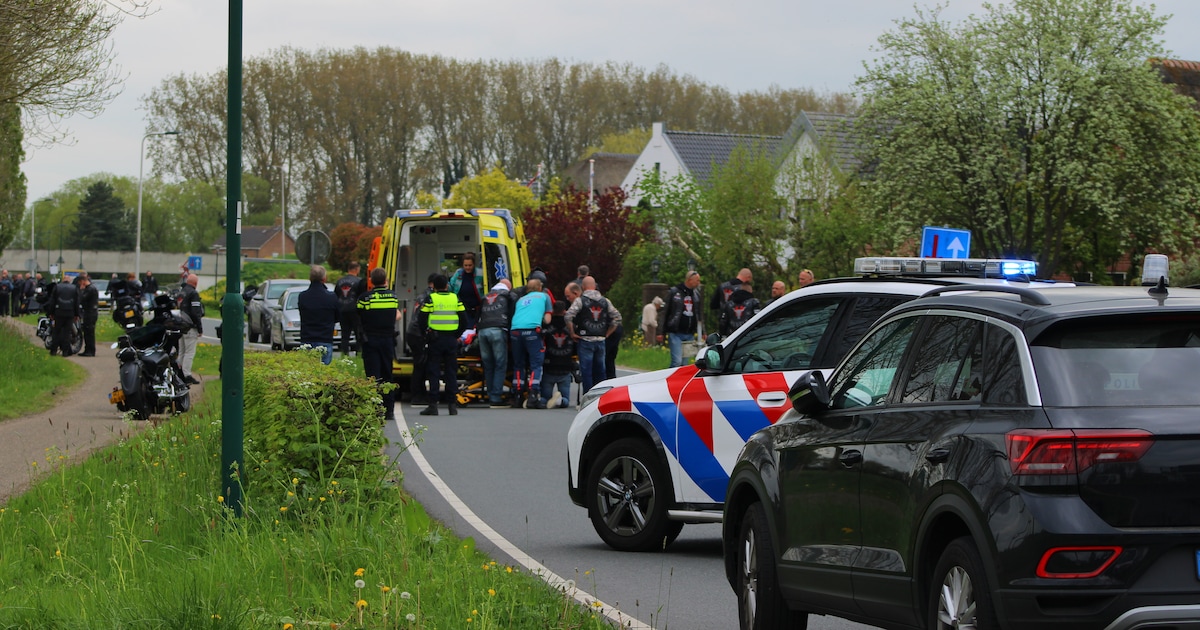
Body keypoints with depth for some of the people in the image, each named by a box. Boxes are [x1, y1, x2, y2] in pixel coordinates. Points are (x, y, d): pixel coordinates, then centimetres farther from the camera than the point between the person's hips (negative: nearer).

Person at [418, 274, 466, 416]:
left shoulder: (430, 299, -5)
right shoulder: (456, 299, 5)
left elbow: (422, 321, -8)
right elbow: (464, 321, 5)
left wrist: (426, 335, 6)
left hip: (435, 339, -3)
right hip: (451, 340, 3)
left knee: (433, 372, 1)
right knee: (451, 372, 8)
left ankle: (433, 405, -4)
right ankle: (452, 405, 7)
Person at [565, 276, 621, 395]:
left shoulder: (580, 300, -5)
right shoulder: (605, 301, 9)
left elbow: (568, 316, -16)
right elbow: (617, 317, 11)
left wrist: (572, 333, -6)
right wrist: (607, 333, 14)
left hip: (585, 341, -4)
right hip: (600, 341, 4)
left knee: (586, 371, -2)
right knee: (599, 370, 11)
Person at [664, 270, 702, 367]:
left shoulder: (696, 294, 14)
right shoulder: (674, 292, -2)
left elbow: (700, 314, 21)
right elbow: (665, 311, -2)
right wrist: (662, 332, -5)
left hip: (690, 335, 5)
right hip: (676, 333, -5)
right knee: (677, 362, -16)